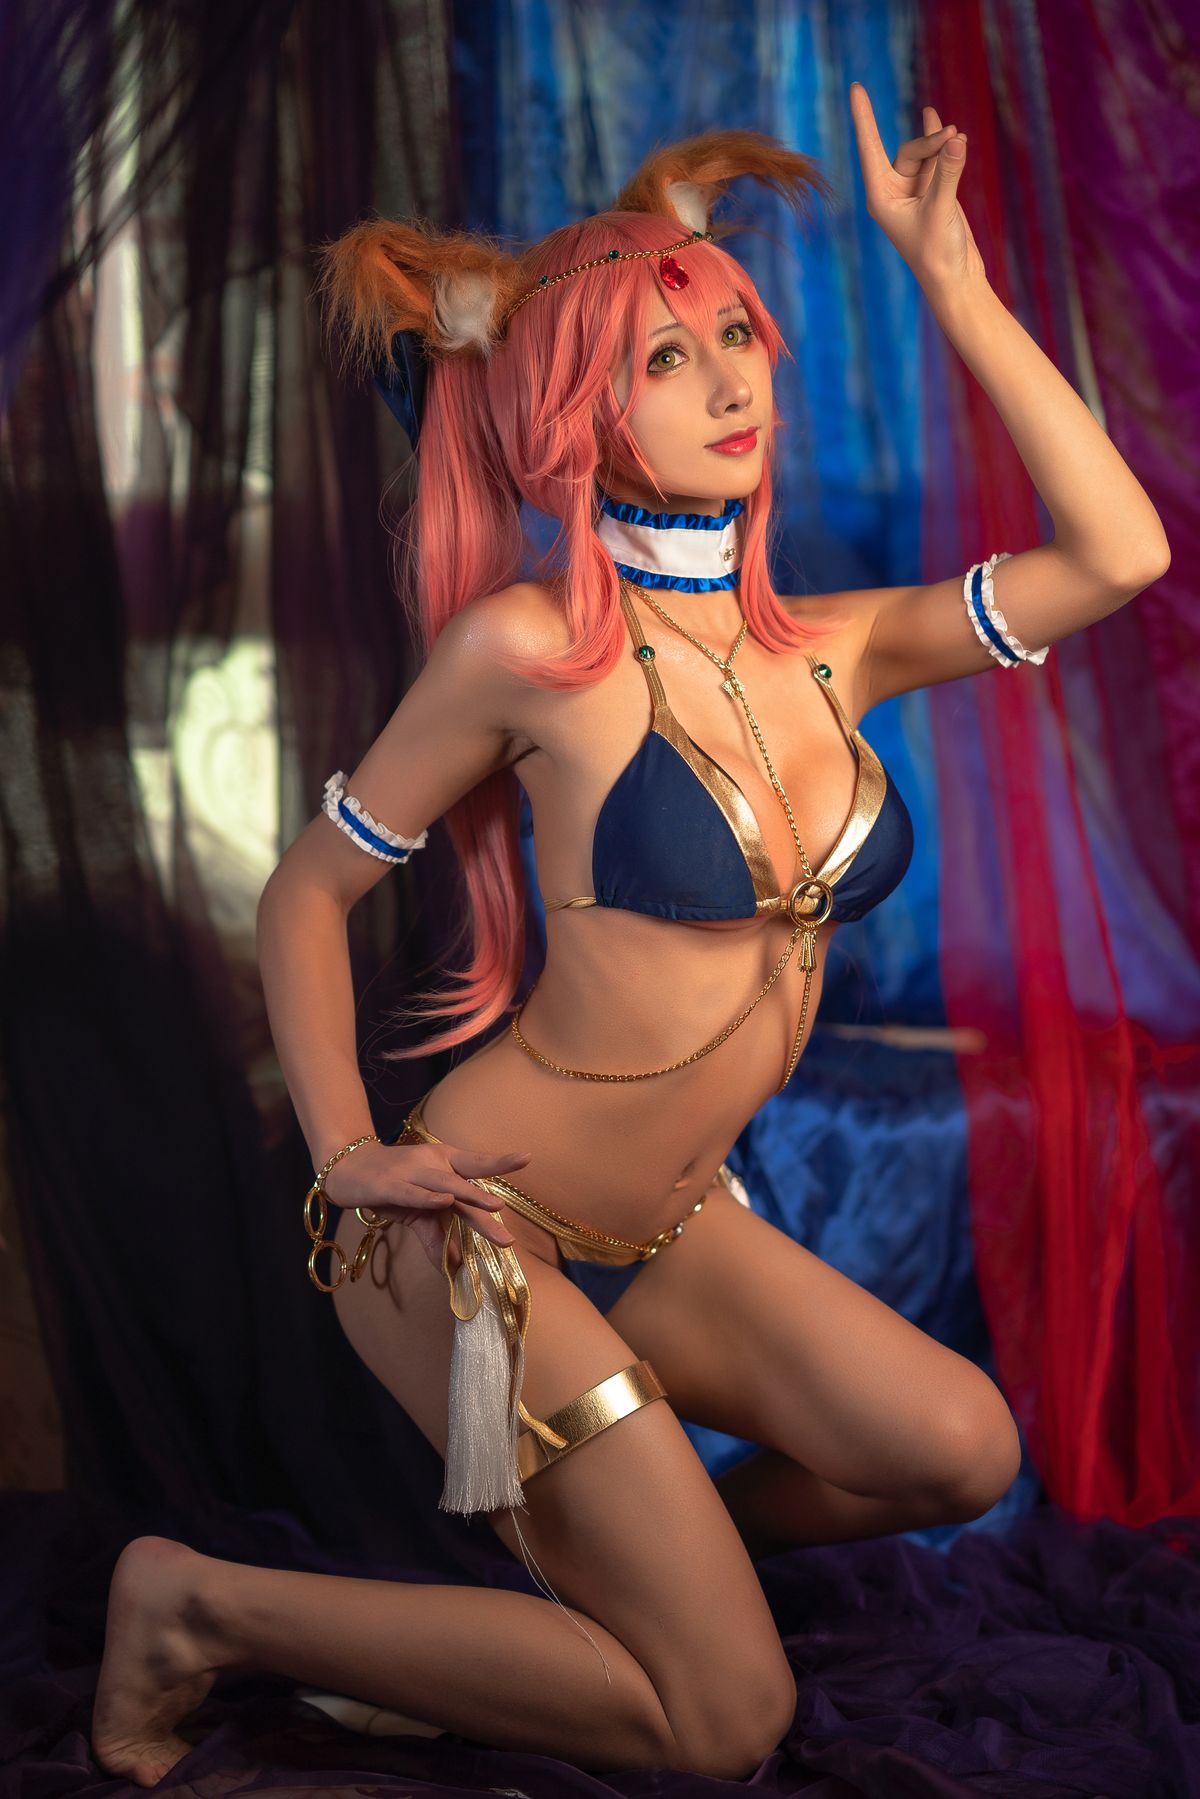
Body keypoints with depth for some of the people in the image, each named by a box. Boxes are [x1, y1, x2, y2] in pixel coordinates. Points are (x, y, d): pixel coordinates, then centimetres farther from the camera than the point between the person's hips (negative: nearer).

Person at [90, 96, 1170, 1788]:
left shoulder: (828, 652, 3)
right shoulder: (534, 648, -14)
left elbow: (1117, 549, -4)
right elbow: (306, 894, -4)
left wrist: (950, 275, -1)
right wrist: (349, 1153, -13)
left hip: (665, 1234, 7)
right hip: (484, 1233, -6)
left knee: (959, 1452, -11)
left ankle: (667, 1535, 18)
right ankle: (207, 1604, 6)